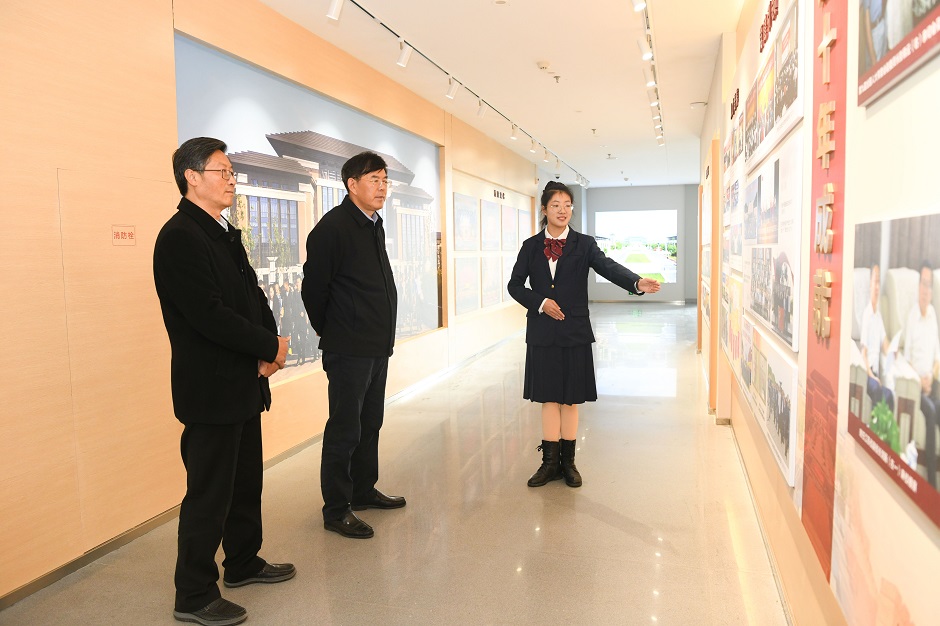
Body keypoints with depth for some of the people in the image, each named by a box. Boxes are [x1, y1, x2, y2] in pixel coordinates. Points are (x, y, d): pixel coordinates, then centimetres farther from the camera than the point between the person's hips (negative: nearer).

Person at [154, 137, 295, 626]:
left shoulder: (225, 234, 14)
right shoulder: (179, 238, -16)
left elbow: (253, 297, 13)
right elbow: (208, 314, -24)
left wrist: (268, 351, -4)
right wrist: (270, 346, -14)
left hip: (243, 383, 9)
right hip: (210, 389, -9)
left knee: (246, 482, 20)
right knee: (209, 494, 2)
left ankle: (243, 562, 38)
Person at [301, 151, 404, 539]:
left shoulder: (374, 226, 13)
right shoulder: (333, 227, -14)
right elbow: (313, 287, -12)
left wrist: (382, 334, 17)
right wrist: (328, 330, 1)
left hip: (378, 346, 9)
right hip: (348, 350, -9)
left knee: (370, 423, 18)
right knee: (344, 430, 0)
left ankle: (364, 491, 33)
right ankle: (336, 510, 13)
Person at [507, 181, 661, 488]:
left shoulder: (584, 244, 1)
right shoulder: (531, 246, 5)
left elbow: (608, 267, -14)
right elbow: (515, 284, 6)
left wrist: (637, 282, -32)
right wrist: (540, 302, -10)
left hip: (574, 333, -1)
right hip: (542, 333, 1)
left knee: (570, 399, 7)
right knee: (549, 398, 8)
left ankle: (568, 461, 22)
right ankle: (550, 462, 21)